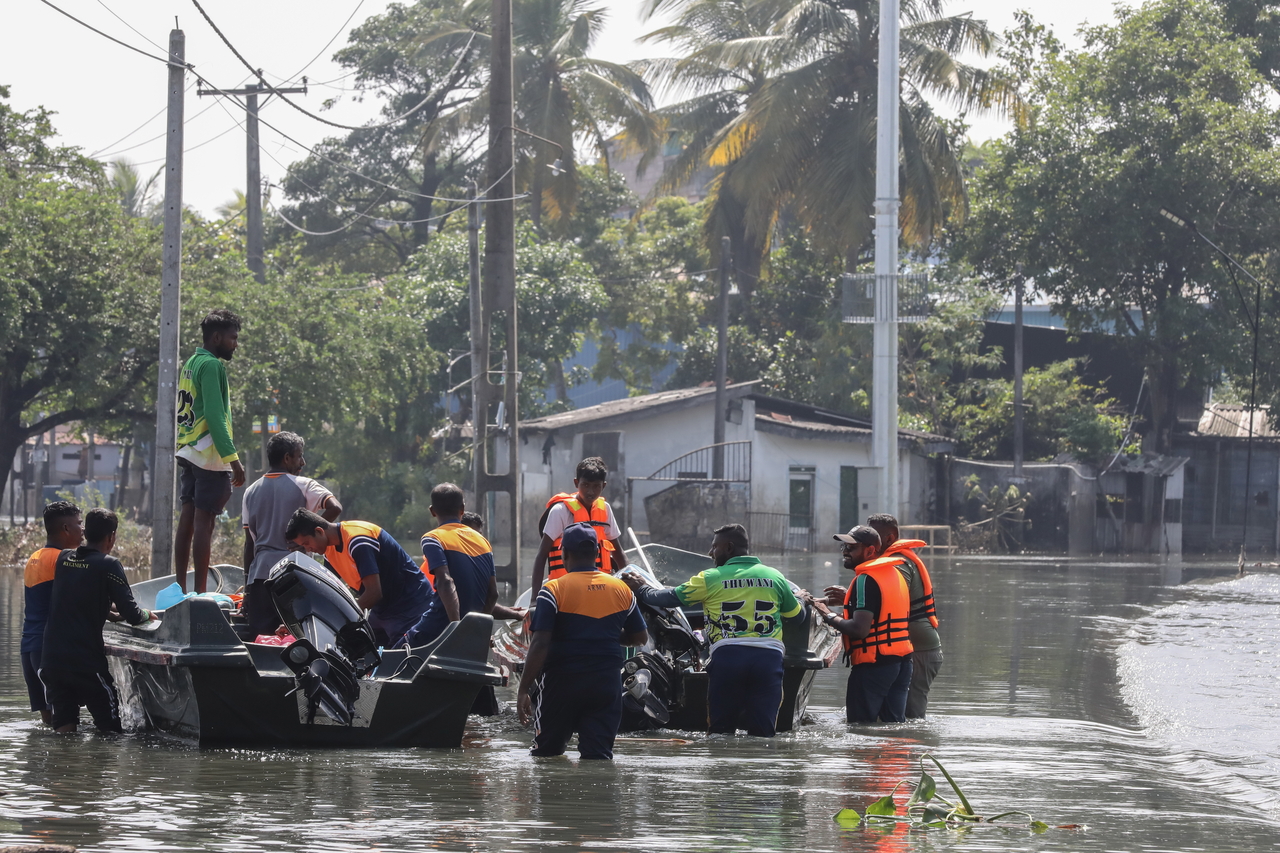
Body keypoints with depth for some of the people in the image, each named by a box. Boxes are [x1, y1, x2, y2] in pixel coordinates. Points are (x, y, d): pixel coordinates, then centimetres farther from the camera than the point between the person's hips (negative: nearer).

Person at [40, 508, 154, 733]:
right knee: (110, 728, 4)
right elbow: (133, 616, -9)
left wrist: (110, 614, 29)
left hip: (51, 661, 6)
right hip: (86, 662, -5)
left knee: (63, 729, 8)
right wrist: (146, 614, 13)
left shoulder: (63, 559, 10)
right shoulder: (108, 565, -8)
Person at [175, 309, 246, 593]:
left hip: (188, 451, 10)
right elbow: (215, 416, -20)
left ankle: (180, 588, 13)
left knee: (188, 518, 10)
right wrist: (233, 458, -20)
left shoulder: (191, 363, 16)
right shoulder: (211, 365, -13)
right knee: (204, 521, -10)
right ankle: (200, 593, -11)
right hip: (209, 455, -10)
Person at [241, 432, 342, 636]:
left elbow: (249, 543, 13)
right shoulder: (303, 486, 0)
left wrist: (247, 587, 15)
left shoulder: (251, 491, 13)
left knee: (261, 634, -2)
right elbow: (334, 508, -18)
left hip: (260, 573, 4)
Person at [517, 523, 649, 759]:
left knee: (546, 755, 12)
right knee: (598, 754, -2)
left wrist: (524, 689, -12)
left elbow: (540, 644, -14)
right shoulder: (622, 590, 6)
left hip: (562, 680, -3)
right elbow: (640, 637, 15)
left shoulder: (554, 590, -8)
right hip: (607, 683, 3)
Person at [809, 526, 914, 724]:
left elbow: (860, 629, -23)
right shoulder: (895, 573, 13)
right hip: (902, 661, 9)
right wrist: (849, 599, 21)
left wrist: (828, 616, -10)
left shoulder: (866, 579, -16)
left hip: (874, 665, -9)